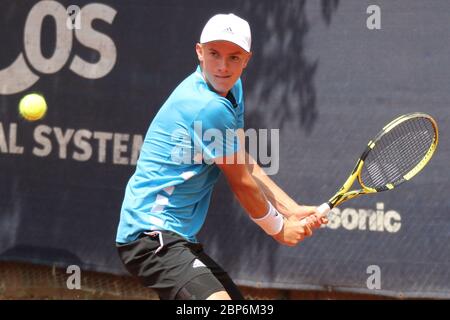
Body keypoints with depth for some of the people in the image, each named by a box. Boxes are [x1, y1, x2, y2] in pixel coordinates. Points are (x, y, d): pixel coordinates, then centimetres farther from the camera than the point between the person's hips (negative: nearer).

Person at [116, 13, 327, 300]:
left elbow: (246, 166, 16)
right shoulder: (209, 107, -20)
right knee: (217, 299, -30)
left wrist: (294, 211, 9)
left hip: (182, 239, 11)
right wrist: (279, 229, 5)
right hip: (152, 233, -11)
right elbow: (241, 183, -10)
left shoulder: (231, 88, 11)